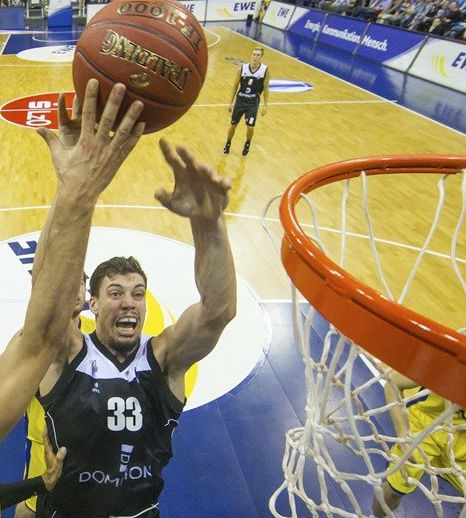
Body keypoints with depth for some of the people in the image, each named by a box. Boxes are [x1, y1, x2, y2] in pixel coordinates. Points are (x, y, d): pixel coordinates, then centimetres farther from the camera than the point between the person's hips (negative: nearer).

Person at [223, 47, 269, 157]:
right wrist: (231, 102, 2)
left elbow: (265, 88, 0)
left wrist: (265, 105, -2)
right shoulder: (242, 68, -9)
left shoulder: (265, 70, -11)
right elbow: (235, 85, 1)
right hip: (240, 100, 1)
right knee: (233, 124, 7)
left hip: (253, 102, -1)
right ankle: (228, 144, 33)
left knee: (250, 127, -7)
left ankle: (247, 144, 24)